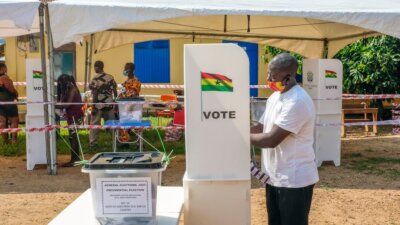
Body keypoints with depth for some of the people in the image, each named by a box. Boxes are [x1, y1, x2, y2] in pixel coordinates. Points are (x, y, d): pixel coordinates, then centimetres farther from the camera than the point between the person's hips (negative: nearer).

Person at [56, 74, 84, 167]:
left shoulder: (73, 90, -13)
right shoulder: (69, 90, 16)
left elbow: (68, 104, -20)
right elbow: (64, 103, 13)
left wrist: (55, 106, -19)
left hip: (75, 116, -9)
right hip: (72, 116, 9)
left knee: (72, 137, -9)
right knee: (74, 137, 12)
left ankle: (73, 160, -9)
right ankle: (76, 157, 19)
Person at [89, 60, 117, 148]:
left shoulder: (95, 79, -11)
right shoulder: (111, 77, 2)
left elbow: (95, 94, -13)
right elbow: (115, 91, 5)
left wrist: (93, 107, -8)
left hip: (99, 105, -4)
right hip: (109, 105, 4)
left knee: (94, 124, 5)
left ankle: (93, 142, 6)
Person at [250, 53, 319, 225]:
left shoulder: (297, 102, -23)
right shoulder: (275, 97, 8)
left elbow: (272, 139, -26)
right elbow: (260, 127, 14)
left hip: (294, 180, -9)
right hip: (275, 177, 9)